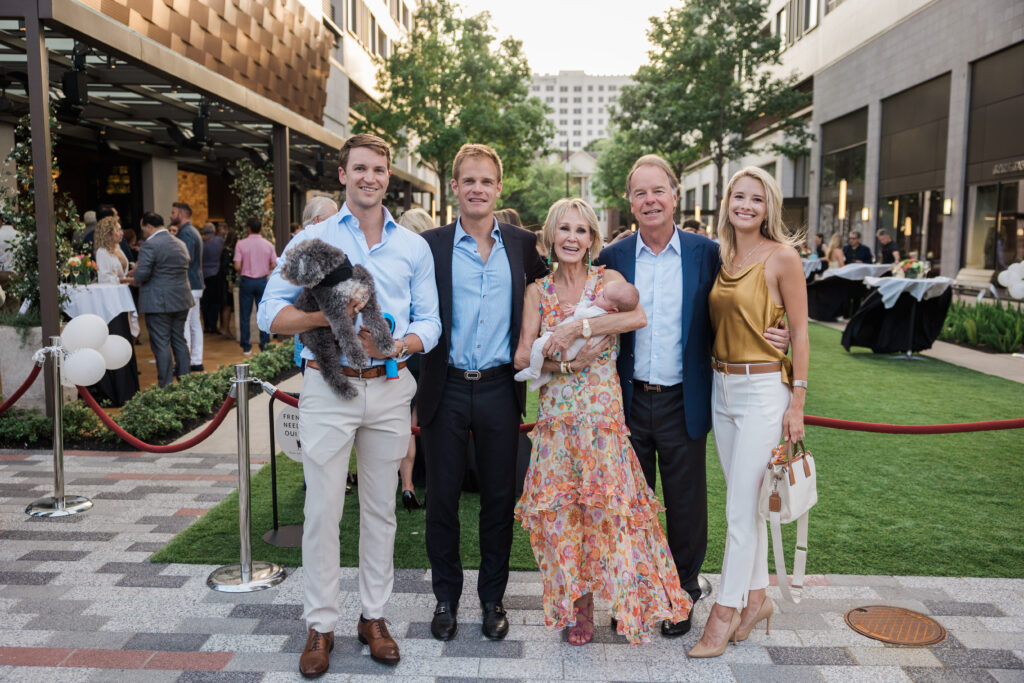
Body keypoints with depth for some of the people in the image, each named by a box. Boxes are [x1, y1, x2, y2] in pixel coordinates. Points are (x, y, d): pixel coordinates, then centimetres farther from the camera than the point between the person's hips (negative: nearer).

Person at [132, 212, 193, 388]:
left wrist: (135, 280, 3)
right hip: (181, 300, 8)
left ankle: (166, 386, 2)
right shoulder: (180, 244, 11)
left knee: (161, 344, -1)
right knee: (179, 341, 15)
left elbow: (142, 274, -21)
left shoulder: (150, 245, -14)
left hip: (158, 303, -8)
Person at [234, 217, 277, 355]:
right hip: (262, 281, 1)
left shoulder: (241, 244, -7)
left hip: (246, 280, -1)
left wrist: (242, 273, 10)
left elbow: (237, 266, -11)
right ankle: (264, 345, 6)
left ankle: (246, 347, 8)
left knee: (245, 315, 6)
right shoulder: (268, 244, -1)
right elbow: (274, 265, -1)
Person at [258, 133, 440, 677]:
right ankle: (320, 625, 16)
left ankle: (373, 616, 25)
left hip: (390, 388, 2)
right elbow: (271, 314, -3)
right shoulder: (311, 239, 4)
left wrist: (398, 344, -14)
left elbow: (429, 322, 7)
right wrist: (327, 316, -20)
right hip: (328, 387, -2)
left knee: (381, 509, 10)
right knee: (322, 510, 1)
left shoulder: (413, 247, 10)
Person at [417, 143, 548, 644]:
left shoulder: (523, 244, 5)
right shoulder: (430, 245, -1)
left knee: (499, 498, 11)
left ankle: (493, 598, 29)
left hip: (500, 390, 1)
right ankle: (446, 598, 28)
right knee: (442, 498, 9)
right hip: (446, 390, -1)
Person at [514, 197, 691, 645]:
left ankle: (627, 600, 21)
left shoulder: (607, 279, 0)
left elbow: (638, 316, -22)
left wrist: (576, 327, -22)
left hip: (603, 411, -2)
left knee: (607, 503, 0)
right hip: (556, 415, 3)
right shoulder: (538, 291, 7)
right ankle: (578, 605, 22)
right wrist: (565, 365, -18)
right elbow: (522, 358, -2)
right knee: (561, 507, 5)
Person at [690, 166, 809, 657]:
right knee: (744, 499, 15)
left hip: (763, 389, -6)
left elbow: (799, 332, -8)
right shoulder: (720, 258, 8)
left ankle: (726, 609, 13)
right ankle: (757, 596, 30)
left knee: (741, 506, -1)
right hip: (722, 387, 6)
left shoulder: (782, 258, -9)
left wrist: (797, 402, -10)